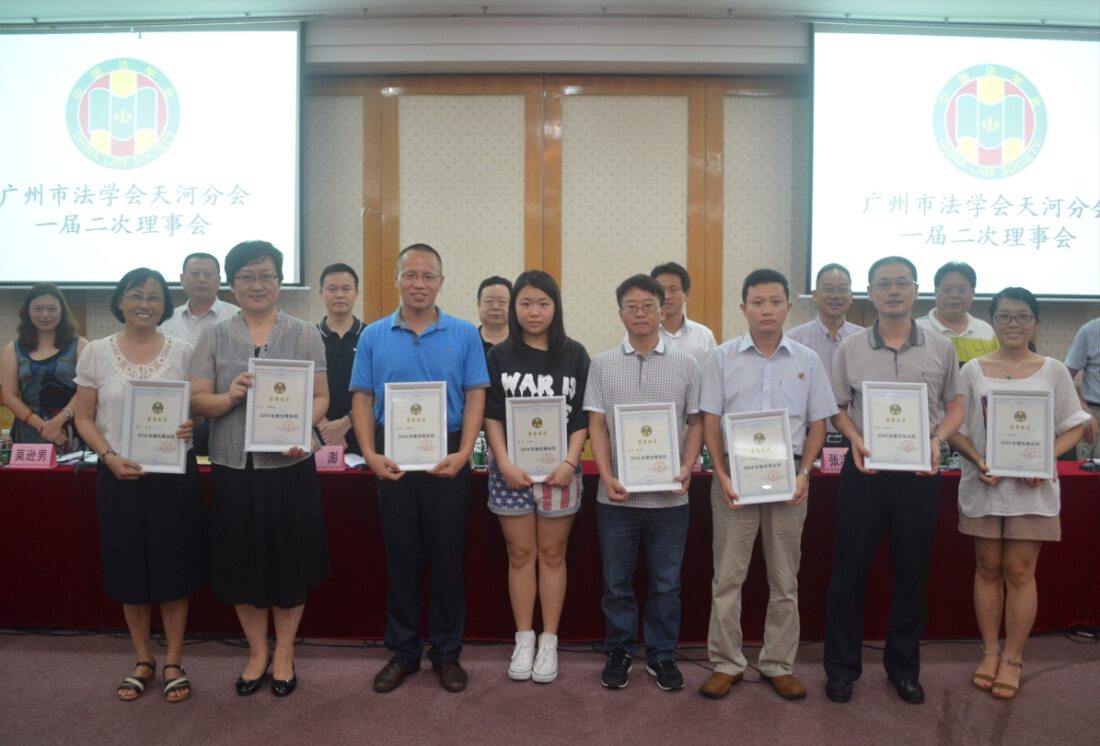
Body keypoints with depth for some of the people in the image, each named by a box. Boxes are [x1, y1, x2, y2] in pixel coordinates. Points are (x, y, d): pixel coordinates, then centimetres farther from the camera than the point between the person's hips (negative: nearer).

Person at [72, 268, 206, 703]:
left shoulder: (182, 352, 3)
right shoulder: (97, 352, 3)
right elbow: (84, 418, 4)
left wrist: (192, 426, -16)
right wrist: (109, 456, -12)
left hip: (175, 472, 0)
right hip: (120, 476, 1)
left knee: (174, 568, 4)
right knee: (130, 570, 9)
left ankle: (173, 662, 20)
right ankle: (142, 661, 27)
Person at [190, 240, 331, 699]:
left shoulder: (304, 335, 5)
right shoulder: (214, 337, 8)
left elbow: (321, 397, 1)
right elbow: (196, 400, 4)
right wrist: (229, 397, -16)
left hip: (289, 467, -1)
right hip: (233, 467, 1)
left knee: (290, 562, 6)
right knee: (242, 562, 9)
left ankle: (284, 655, 25)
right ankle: (257, 653, 29)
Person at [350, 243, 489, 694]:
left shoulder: (464, 335, 2)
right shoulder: (374, 337, 6)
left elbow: (475, 397, -1)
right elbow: (362, 399, 5)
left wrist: (462, 454, -13)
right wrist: (370, 455, -8)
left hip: (446, 459, -1)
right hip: (392, 461, 1)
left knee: (447, 556, 6)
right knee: (401, 556, 10)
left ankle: (447, 653, 22)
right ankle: (402, 652, 24)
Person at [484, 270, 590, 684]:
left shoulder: (574, 354, 3)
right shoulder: (500, 355, 4)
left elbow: (583, 416, 1)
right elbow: (491, 416, 2)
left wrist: (569, 463, -11)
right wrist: (505, 464, -10)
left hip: (559, 470, 0)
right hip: (511, 471, 1)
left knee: (552, 555, 7)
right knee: (520, 555, 8)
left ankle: (549, 642, 19)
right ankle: (523, 641, 20)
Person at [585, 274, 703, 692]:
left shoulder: (685, 366, 5)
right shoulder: (603, 365, 4)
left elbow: (696, 423, 7)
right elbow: (596, 425, 1)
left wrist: (687, 469, -9)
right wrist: (606, 476, -11)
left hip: (669, 496, 0)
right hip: (617, 495, 0)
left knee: (666, 582, 10)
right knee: (616, 581, 10)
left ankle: (661, 654, 27)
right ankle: (619, 652, 28)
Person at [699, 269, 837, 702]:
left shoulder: (807, 361, 6)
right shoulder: (723, 358, 2)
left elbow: (818, 424, 7)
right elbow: (710, 421, 0)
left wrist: (804, 473, -7)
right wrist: (722, 475, -10)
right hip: (735, 475, -1)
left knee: (785, 578, 10)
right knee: (728, 575, 4)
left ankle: (779, 665, 24)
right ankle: (726, 663, 18)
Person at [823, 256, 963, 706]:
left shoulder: (941, 348, 3)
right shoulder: (850, 349, 1)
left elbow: (954, 407, 8)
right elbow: (839, 410, 7)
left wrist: (936, 440, -11)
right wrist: (857, 441, -12)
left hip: (919, 472, 1)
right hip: (865, 470, -1)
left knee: (912, 574, 11)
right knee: (849, 570, 5)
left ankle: (903, 667, 29)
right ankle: (842, 666, 20)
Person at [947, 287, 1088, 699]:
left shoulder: (1053, 371, 2)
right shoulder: (972, 370, 3)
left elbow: (1073, 427, 4)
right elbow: (955, 428, 3)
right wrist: (977, 460, -14)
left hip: (1031, 487, -1)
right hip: (983, 483, 1)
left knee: (1019, 572, 2)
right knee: (988, 568, 9)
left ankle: (1013, 658, 16)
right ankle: (990, 652, 22)